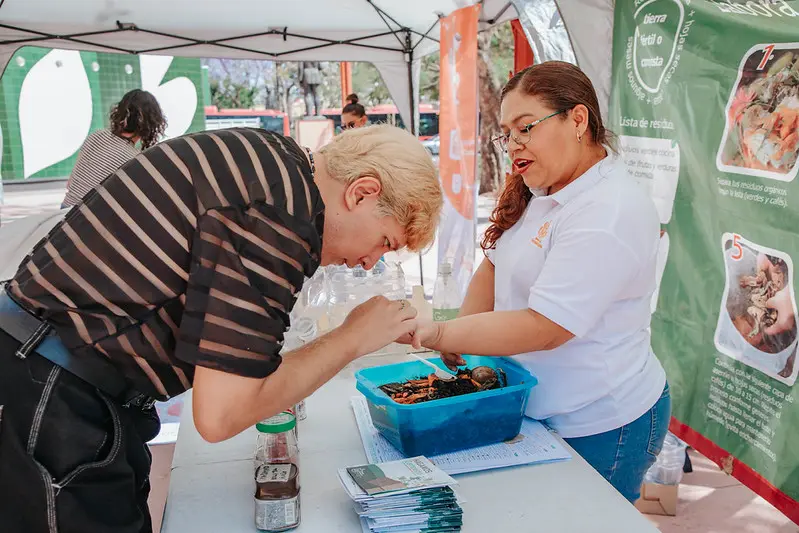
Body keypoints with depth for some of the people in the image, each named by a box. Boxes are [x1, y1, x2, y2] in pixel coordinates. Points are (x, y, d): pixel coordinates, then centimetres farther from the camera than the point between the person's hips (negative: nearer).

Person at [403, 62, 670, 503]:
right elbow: (495, 265, 10)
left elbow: (543, 328, -29)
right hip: (540, 410, 9)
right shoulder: (537, 191, 6)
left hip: (597, 429, -8)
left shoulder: (609, 214, -25)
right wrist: (462, 342, -4)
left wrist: (438, 334, -31)